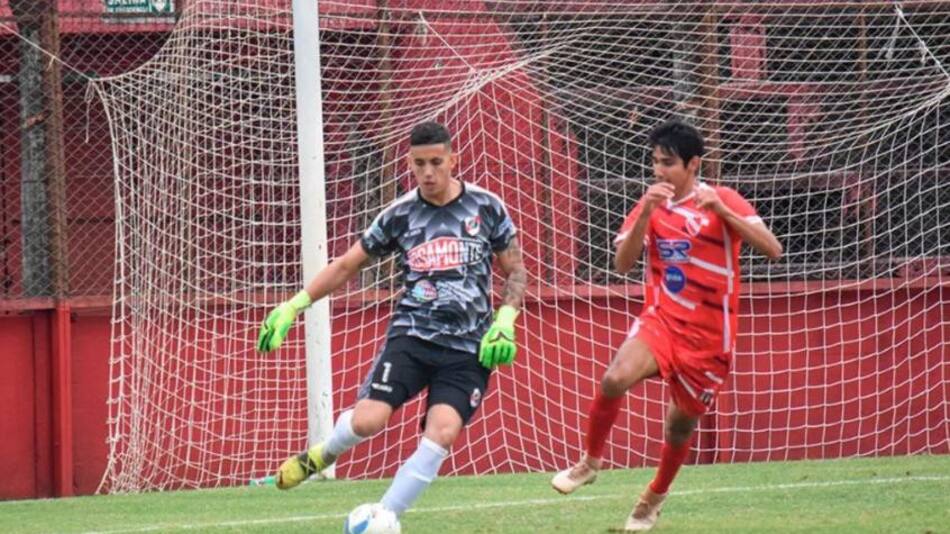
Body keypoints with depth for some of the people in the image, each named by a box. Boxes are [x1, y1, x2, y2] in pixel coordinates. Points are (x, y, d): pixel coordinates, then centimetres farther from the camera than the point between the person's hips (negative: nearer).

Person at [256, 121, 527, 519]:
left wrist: (505, 321, -6)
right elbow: (345, 267, 11)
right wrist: (295, 305, 2)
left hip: (468, 349, 0)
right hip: (411, 336, 0)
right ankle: (320, 456, 15)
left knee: (441, 434, -21)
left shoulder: (486, 207, 1)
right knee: (367, 420, -19)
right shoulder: (400, 214, 3)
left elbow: (516, 271, 10)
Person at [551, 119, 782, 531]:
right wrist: (646, 214, -21)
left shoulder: (724, 201, -6)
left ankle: (655, 497, 38)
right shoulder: (652, 204, 4)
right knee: (615, 379, -26)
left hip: (708, 335, -1)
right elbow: (623, 263, -7)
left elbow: (772, 249, -19)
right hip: (661, 320, 1)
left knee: (682, 423, 10)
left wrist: (721, 210, -29)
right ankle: (590, 462, -4)